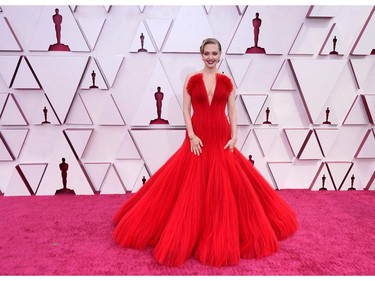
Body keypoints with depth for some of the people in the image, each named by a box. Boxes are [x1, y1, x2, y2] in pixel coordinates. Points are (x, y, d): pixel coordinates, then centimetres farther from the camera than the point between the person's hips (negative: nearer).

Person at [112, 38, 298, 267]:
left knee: (226, 186, 3)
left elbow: (232, 111, 6)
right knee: (193, 187, 0)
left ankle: (224, 235, 19)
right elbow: (186, 110, 0)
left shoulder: (227, 81, 7)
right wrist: (191, 136, -11)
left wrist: (234, 137, -5)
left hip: (222, 139, 2)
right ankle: (190, 233, 15)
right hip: (198, 139, -1)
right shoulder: (191, 80, 3)